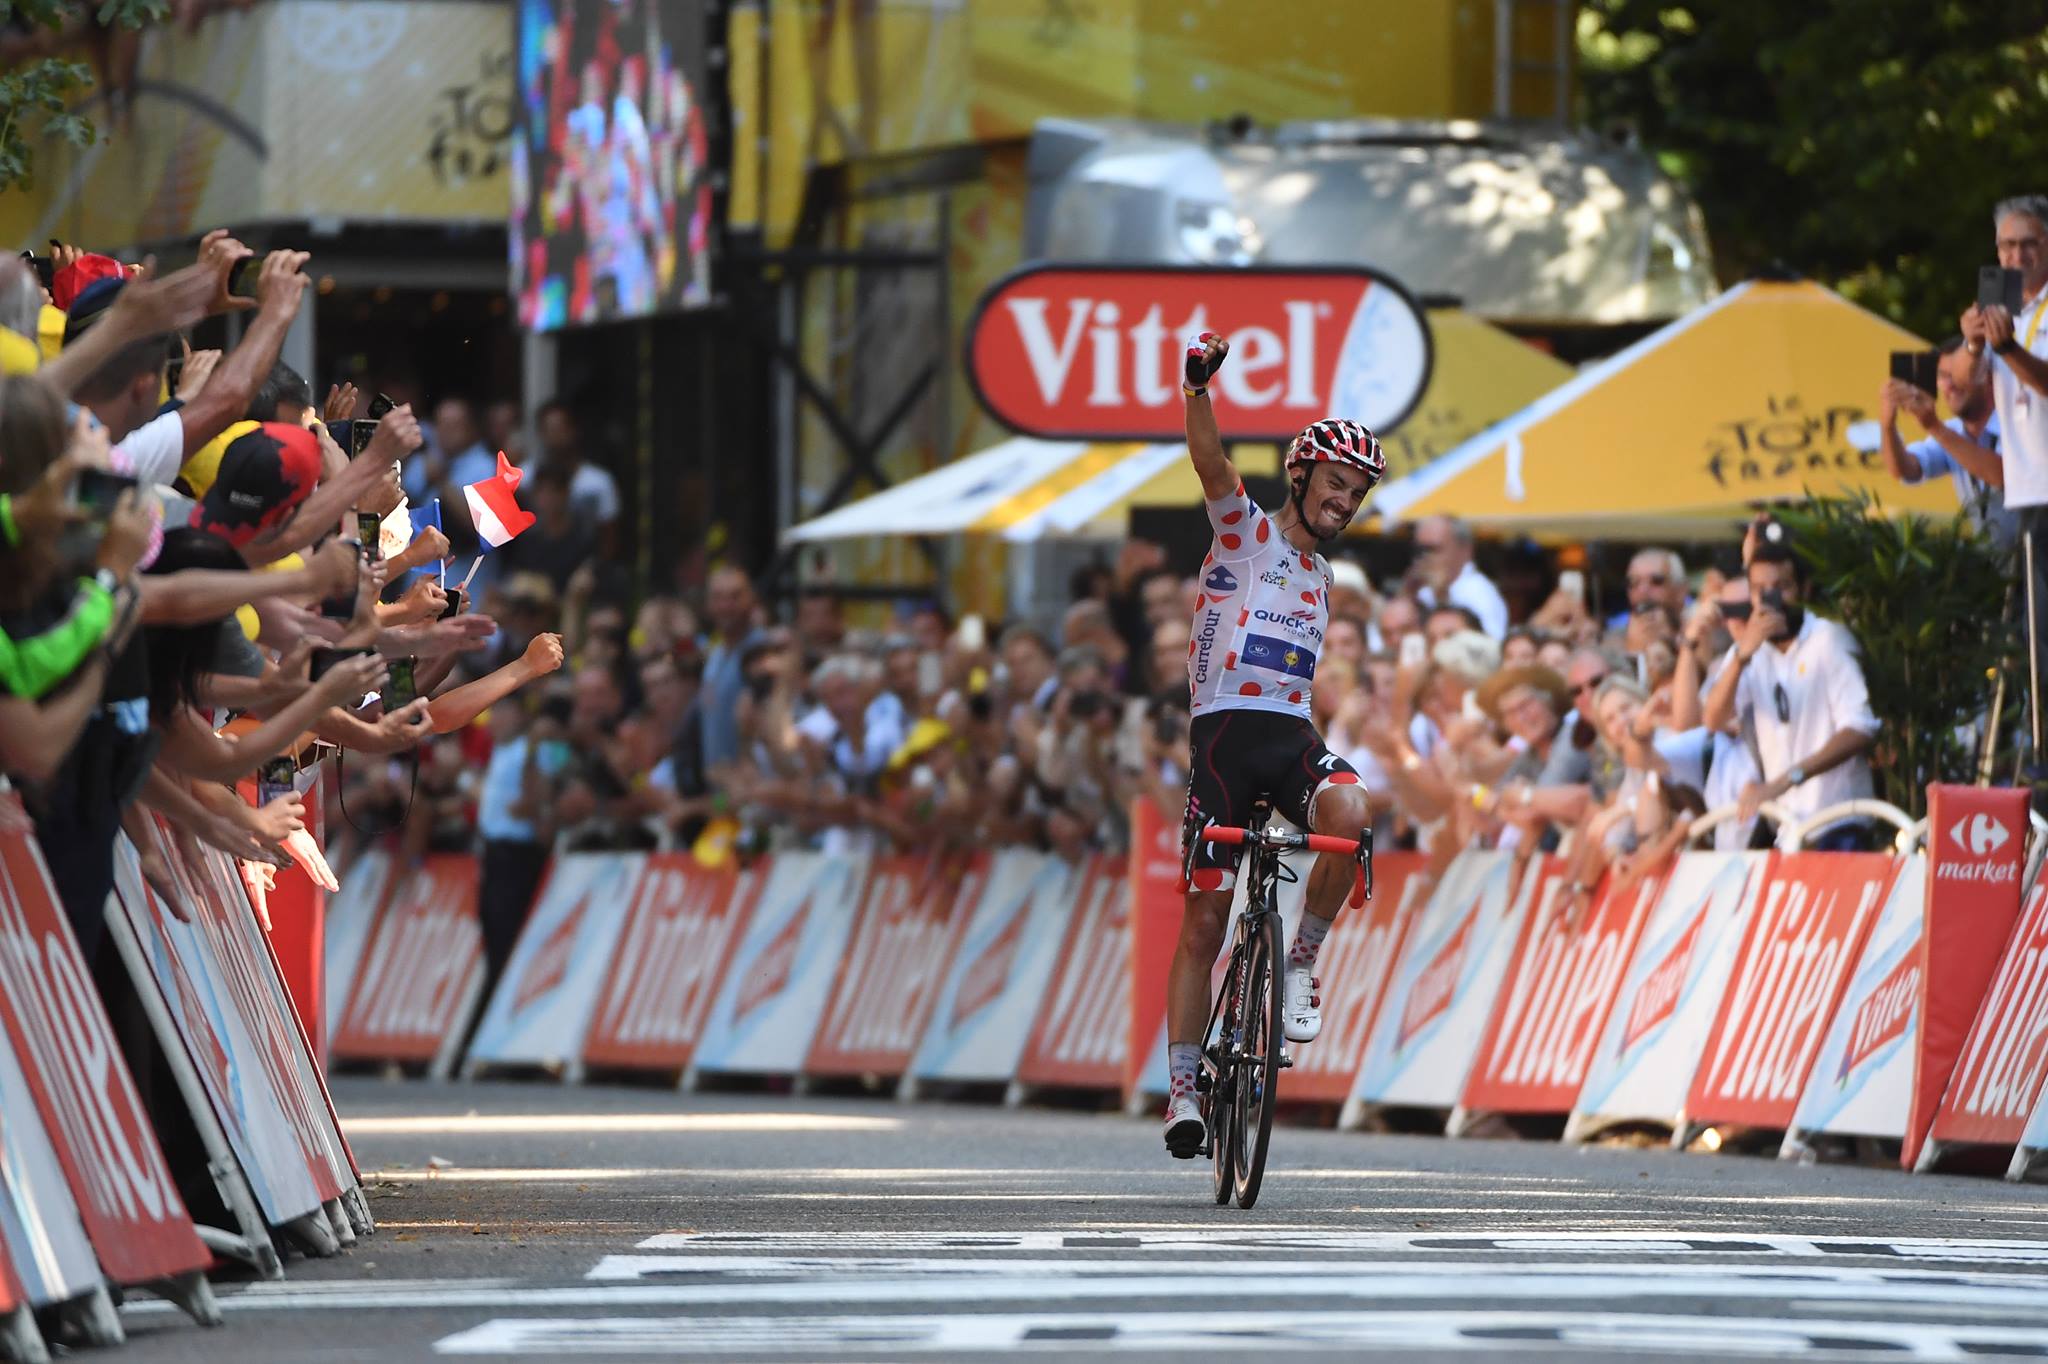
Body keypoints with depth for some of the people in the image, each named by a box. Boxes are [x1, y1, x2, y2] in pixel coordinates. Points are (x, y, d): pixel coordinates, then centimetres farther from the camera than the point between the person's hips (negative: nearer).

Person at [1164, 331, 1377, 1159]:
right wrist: (1198, 388, -33)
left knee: (1349, 814, -31)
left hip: (1292, 734, 4)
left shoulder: (1320, 576, 21)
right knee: (1204, 920, -4)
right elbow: (1210, 463, -15)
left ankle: (1303, 959, -12)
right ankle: (1183, 1086, 5)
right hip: (1225, 732, -4)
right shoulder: (1244, 530, 4)